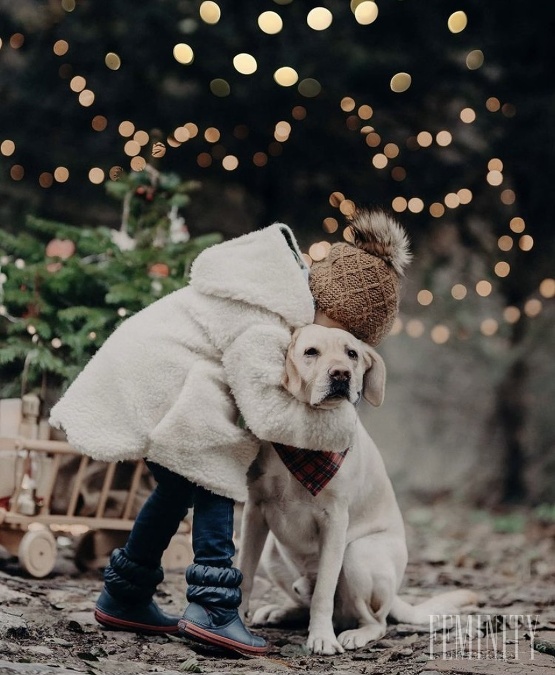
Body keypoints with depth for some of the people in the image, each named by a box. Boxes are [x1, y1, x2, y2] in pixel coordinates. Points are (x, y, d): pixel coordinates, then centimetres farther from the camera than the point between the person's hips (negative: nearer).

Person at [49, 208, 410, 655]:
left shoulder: (291, 279, 4)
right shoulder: (262, 329, -25)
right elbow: (267, 415, -24)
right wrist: (339, 424, -13)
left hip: (140, 364, 10)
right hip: (156, 382, -10)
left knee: (180, 485, 17)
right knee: (215, 483, -9)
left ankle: (123, 599, 25)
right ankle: (213, 610, -12)